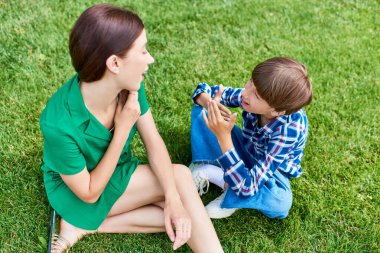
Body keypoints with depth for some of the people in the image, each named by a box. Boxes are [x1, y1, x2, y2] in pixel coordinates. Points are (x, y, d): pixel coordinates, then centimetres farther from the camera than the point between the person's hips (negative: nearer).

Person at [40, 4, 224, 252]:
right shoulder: (59, 124, -35)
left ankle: (85, 226, -5)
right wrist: (123, 130, -29)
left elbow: (153, 142, -11)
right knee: (180, 176, -20)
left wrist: (173, 199, -25)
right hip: (75, 192, -7)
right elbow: (90, 194, -23)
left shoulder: (129, 86, -20)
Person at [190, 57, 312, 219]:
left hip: (270, 172, -4)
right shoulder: (254, 94, -26)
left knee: (279, 202, -40)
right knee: (201, 110, -10)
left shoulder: (287, 131, -39)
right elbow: (205, 91, -11)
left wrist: (223, 136, -50)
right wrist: (209, 102, -36)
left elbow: (247, 187, -44)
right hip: (243, 152, 4)